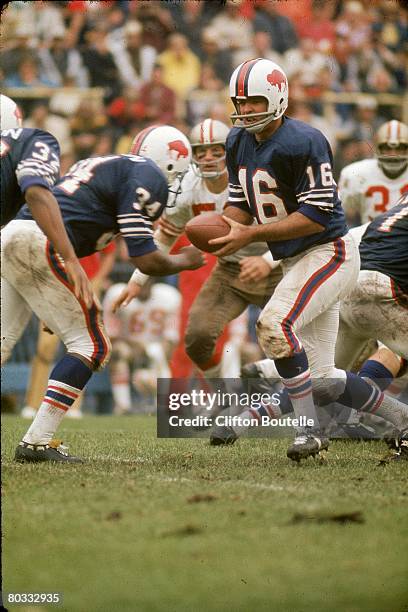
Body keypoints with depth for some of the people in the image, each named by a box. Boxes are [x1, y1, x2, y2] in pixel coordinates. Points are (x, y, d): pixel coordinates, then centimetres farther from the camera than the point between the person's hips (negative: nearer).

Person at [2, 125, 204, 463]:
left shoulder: (101, 165, 29)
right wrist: (185, 261, 15)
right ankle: (37, 442, -5)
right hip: (41, 247, -9)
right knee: (90, 345, 1)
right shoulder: (149, 178, 1)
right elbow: (146, 260, -5)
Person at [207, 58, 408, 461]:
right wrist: (226, 231, -10)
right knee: (323, 380, 6)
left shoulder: (302, 143, -20)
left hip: (328, 253, -9)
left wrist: (251, 234, -25)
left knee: (274, 324, -30)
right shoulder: (238, 144, 6)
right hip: (294, 262, 9)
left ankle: (309, 429, -20)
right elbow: (240, 203, 13)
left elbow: (317, 215, -23)